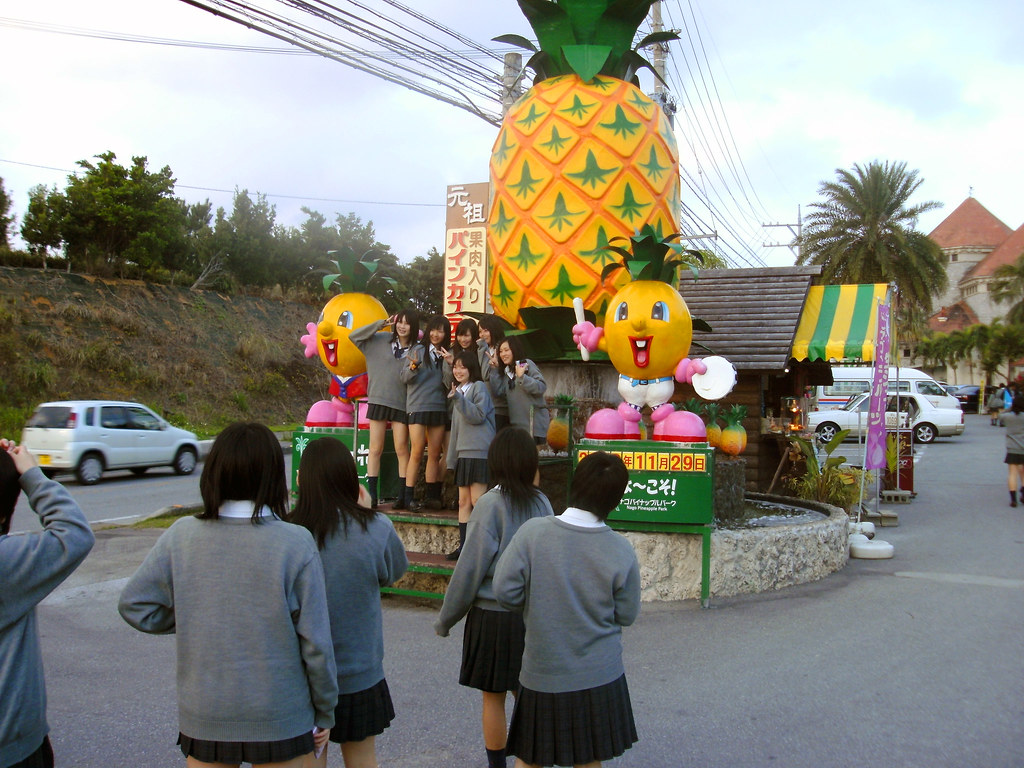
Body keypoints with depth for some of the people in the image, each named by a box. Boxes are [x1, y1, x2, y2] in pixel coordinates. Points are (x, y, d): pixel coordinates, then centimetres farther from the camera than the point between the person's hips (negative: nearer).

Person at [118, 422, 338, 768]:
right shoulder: (296, 544, -16)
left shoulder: (181, 536, -9)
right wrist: (324, 713, 2)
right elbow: (315, 640, -11)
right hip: (279, 721, -2)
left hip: (203, 718, 2)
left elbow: (134, 606, -2)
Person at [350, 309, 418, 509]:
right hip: (378, 400, 1)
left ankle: (402, 496, 4)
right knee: (375, 449, 3)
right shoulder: (381, 340, 6)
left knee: (401, 449, -1)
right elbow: (354, 336, 1)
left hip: (402, 403, -1)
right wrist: (381, 324, -2)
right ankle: (371, 495, 6)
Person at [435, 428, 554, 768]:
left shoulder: (491, 504, -14)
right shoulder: (542, 503, -1)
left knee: (493, 696, 9)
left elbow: (470, 568, -12)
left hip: (493, 615, -4)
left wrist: (445, 619, -1)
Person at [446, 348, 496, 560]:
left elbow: (478, 415, -17)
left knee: (477, 500, -10)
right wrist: (452, 455, 21)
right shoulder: (458, 390, 21)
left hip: (479, 451, -8)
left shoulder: (479, 387, -4)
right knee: (463, 501, 7)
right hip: (463, 452, 8)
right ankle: (464, 546, 10)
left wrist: (458, 399, -23)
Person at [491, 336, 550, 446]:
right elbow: (500, 391, 3)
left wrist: (522, 377, -24)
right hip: (516, 425, 7)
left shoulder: (526, 364, -5)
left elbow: (542, 387, -15)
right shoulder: (506, 371, 17)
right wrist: (494, 369, 2)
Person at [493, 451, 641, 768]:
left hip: (542, 675, 0)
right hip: (599, 679, 1)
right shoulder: (621, 551, -14)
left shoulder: (533, 532, -17)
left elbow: (504, 592, -13)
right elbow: (626, 615, -5)